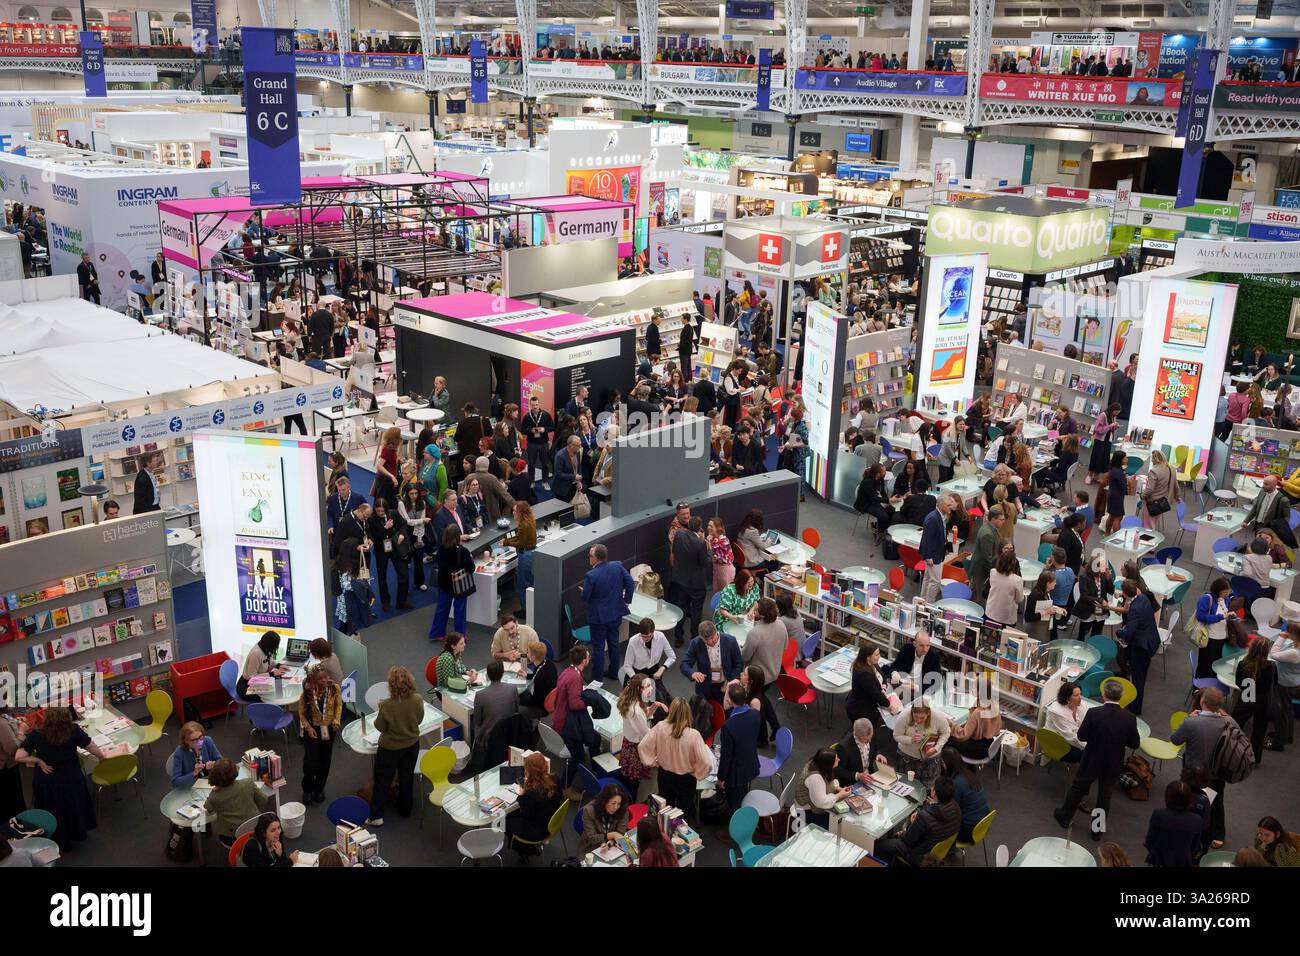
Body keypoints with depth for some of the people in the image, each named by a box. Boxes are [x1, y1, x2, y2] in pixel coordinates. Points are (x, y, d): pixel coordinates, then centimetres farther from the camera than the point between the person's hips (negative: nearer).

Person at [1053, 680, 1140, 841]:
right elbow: (1135, 744, -6)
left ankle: (1065, 817, 39)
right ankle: (1098, 830, 33)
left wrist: (1082, 725, 5)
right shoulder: (1130, 718, -17)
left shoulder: (1094, 713, -25)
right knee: (1104, 796, 20)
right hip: (1113, 765, 2)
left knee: (1078, 789, 21)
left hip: (1091, 761, -2)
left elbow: (1081, 736, -14)